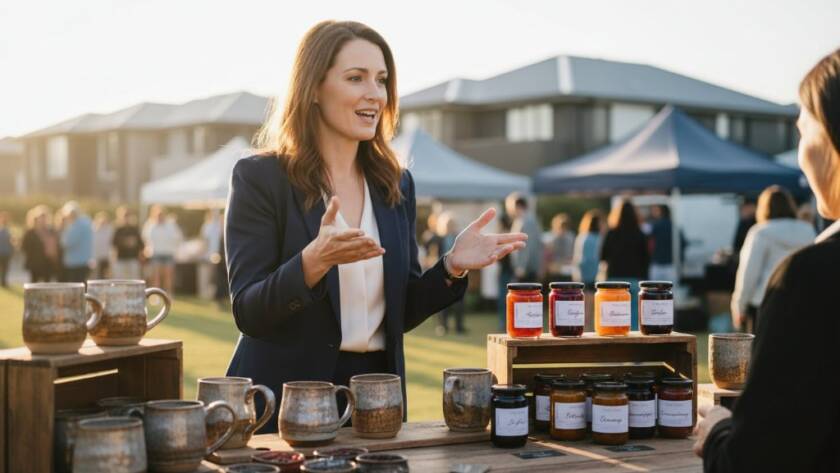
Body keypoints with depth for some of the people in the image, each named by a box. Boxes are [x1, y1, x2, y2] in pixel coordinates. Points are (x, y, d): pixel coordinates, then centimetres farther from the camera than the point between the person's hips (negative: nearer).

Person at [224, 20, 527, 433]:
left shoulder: (396, 184, 7)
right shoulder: (259, 178, -8)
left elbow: (400, 312, 9)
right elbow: (248, 313, -13)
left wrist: (452, 267, -8)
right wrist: (314, 261, -29)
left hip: (376, 394, 5)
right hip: (285, 399, -4)